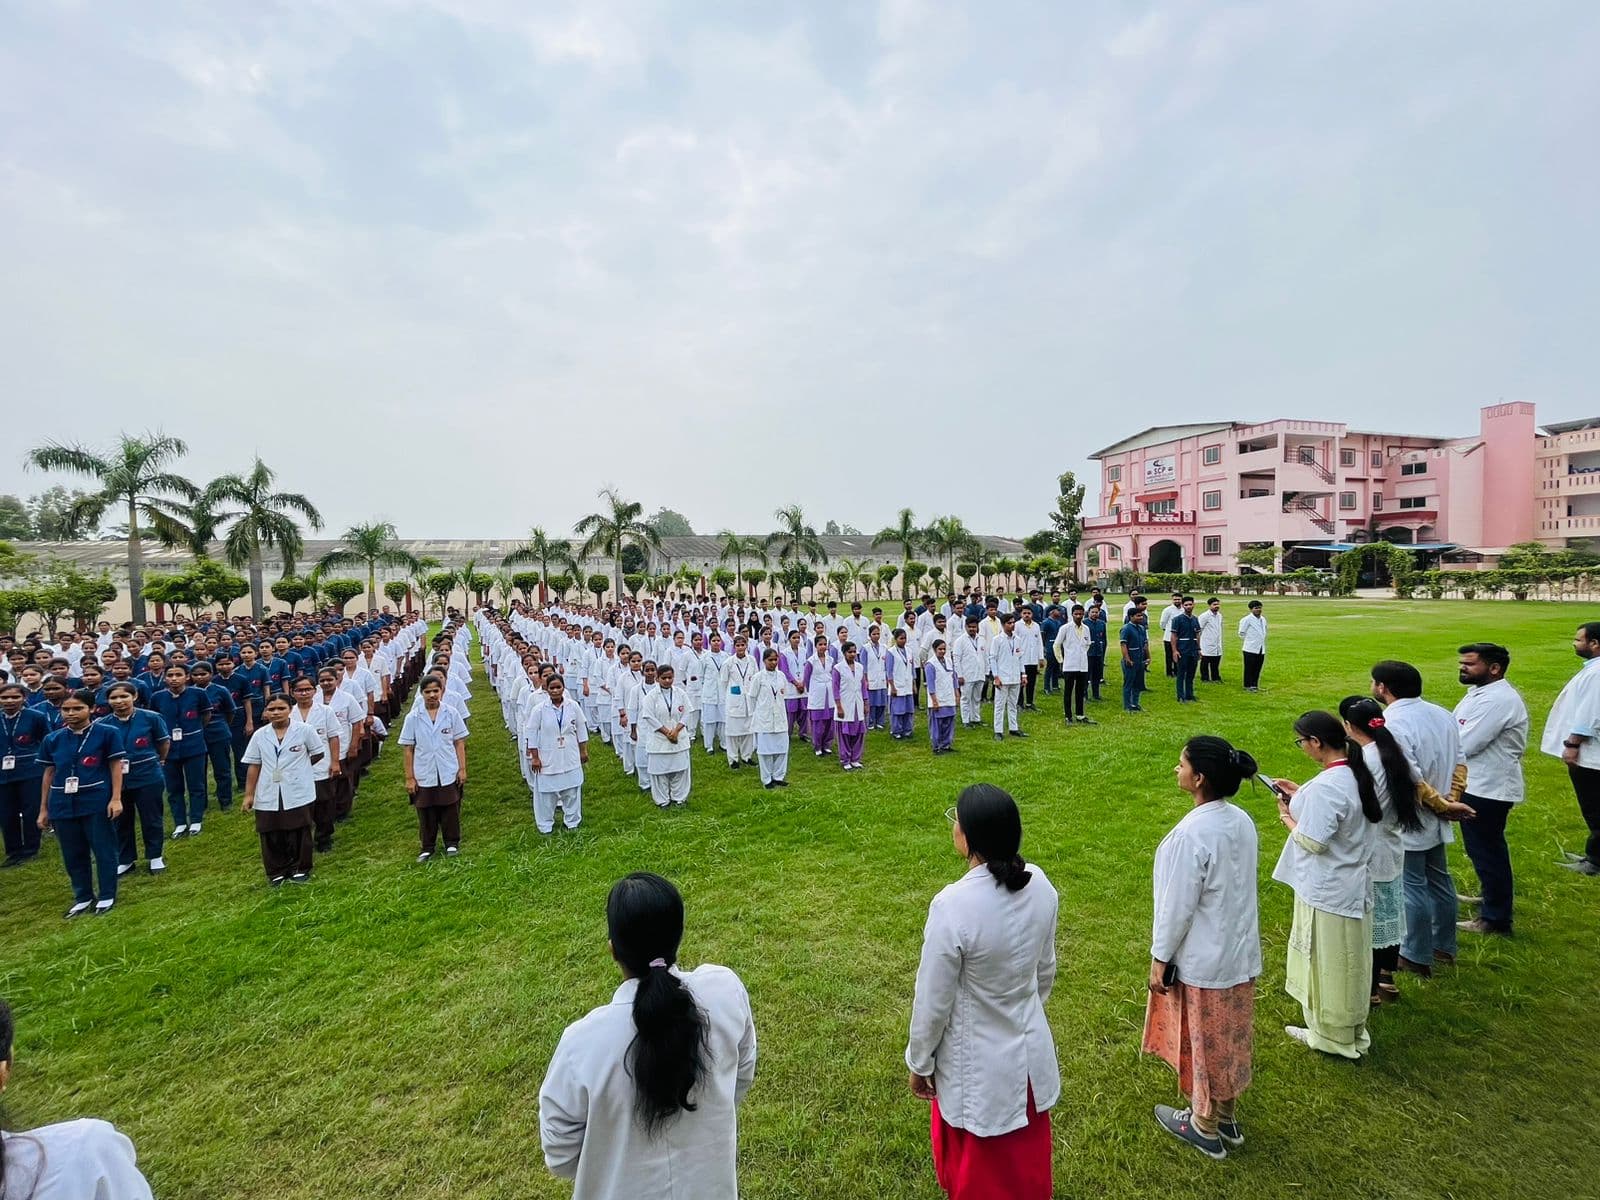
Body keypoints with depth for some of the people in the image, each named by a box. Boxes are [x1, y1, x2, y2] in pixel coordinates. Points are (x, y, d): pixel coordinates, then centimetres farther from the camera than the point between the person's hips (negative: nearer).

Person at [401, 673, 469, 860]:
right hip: (424, 776, 0)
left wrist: (462, 769, -2)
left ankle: (452, 843, 29)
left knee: (450, 811, 10)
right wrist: (409, 778, -2)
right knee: (426, 814, 11)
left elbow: (459, 743, 1)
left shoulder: (451, 714, -3)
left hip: (449, 774, 0)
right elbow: (408, 749, -1)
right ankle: (427, 848, 28)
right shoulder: (413, 718, -4)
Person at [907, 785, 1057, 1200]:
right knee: (1027, 1158, 29)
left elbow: (933, 1001, -20)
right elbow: (1046, 970, 2)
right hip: (1031, 1049, 5)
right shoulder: (1040, 885, -15)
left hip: (978, 1065, -5)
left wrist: (919, 1062, -3)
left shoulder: (953, 905, -33)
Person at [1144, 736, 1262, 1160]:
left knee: (1205, 1041, 13)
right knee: (1228, 1037, 23)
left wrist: (1159, 958, -9)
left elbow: (1177, 905, -23)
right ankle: (1226, 1117, 41)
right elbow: (1238, 886, 7)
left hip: (1203, 959, -7)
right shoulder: (1242, 820, -6)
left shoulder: (1191, 834, -30)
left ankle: (1205, 1127, 33)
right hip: (1239, 951, 7)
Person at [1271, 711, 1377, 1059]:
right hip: (1351, 883, 9)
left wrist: (1288, 816, -10)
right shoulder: (1355, 774, 0)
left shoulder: (1325, 786, -29)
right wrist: (1301, 796, 9)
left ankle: (1332, 1037, 27)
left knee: (1328, 962, 10)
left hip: (1326, 891, -9)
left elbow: (1313, 842, -26)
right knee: (1344, 962, 22)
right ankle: (1348, 1030, 38)